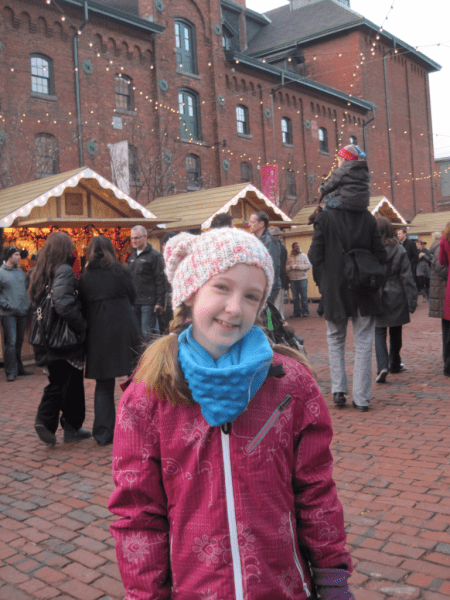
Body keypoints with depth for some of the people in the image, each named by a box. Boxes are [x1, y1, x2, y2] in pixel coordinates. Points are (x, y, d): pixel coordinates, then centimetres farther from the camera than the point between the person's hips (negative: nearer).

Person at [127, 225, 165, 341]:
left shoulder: (154, 256, -6)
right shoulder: (132, 257, 17)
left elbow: (160, 280, -10)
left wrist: (160, 302, -15)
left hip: (148, 302, -7)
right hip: (134, 302, 7)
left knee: (148, 334, -5)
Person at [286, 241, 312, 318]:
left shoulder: (304, 256, 9)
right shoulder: (289, 257, 12)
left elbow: (308, 265, -1)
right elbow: (285, 267, 6)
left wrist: (299, 267, -11)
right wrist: (291, 267, -13)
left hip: (302, 278, -1)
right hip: (293, 280, 2)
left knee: (304, 296, -3)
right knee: (295, 297, 3)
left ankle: (305, 312, 2)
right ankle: (297, 312, 11)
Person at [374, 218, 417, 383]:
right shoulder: (399, 250, -3)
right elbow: (407, 277, -4)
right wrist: (412, 300, 0)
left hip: (376, 297, -2)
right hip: (396, 297, 2)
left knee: (379, 332, 2)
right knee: (395, 333, 17)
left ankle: (382, 366, -17)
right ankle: (394, 364, 32)